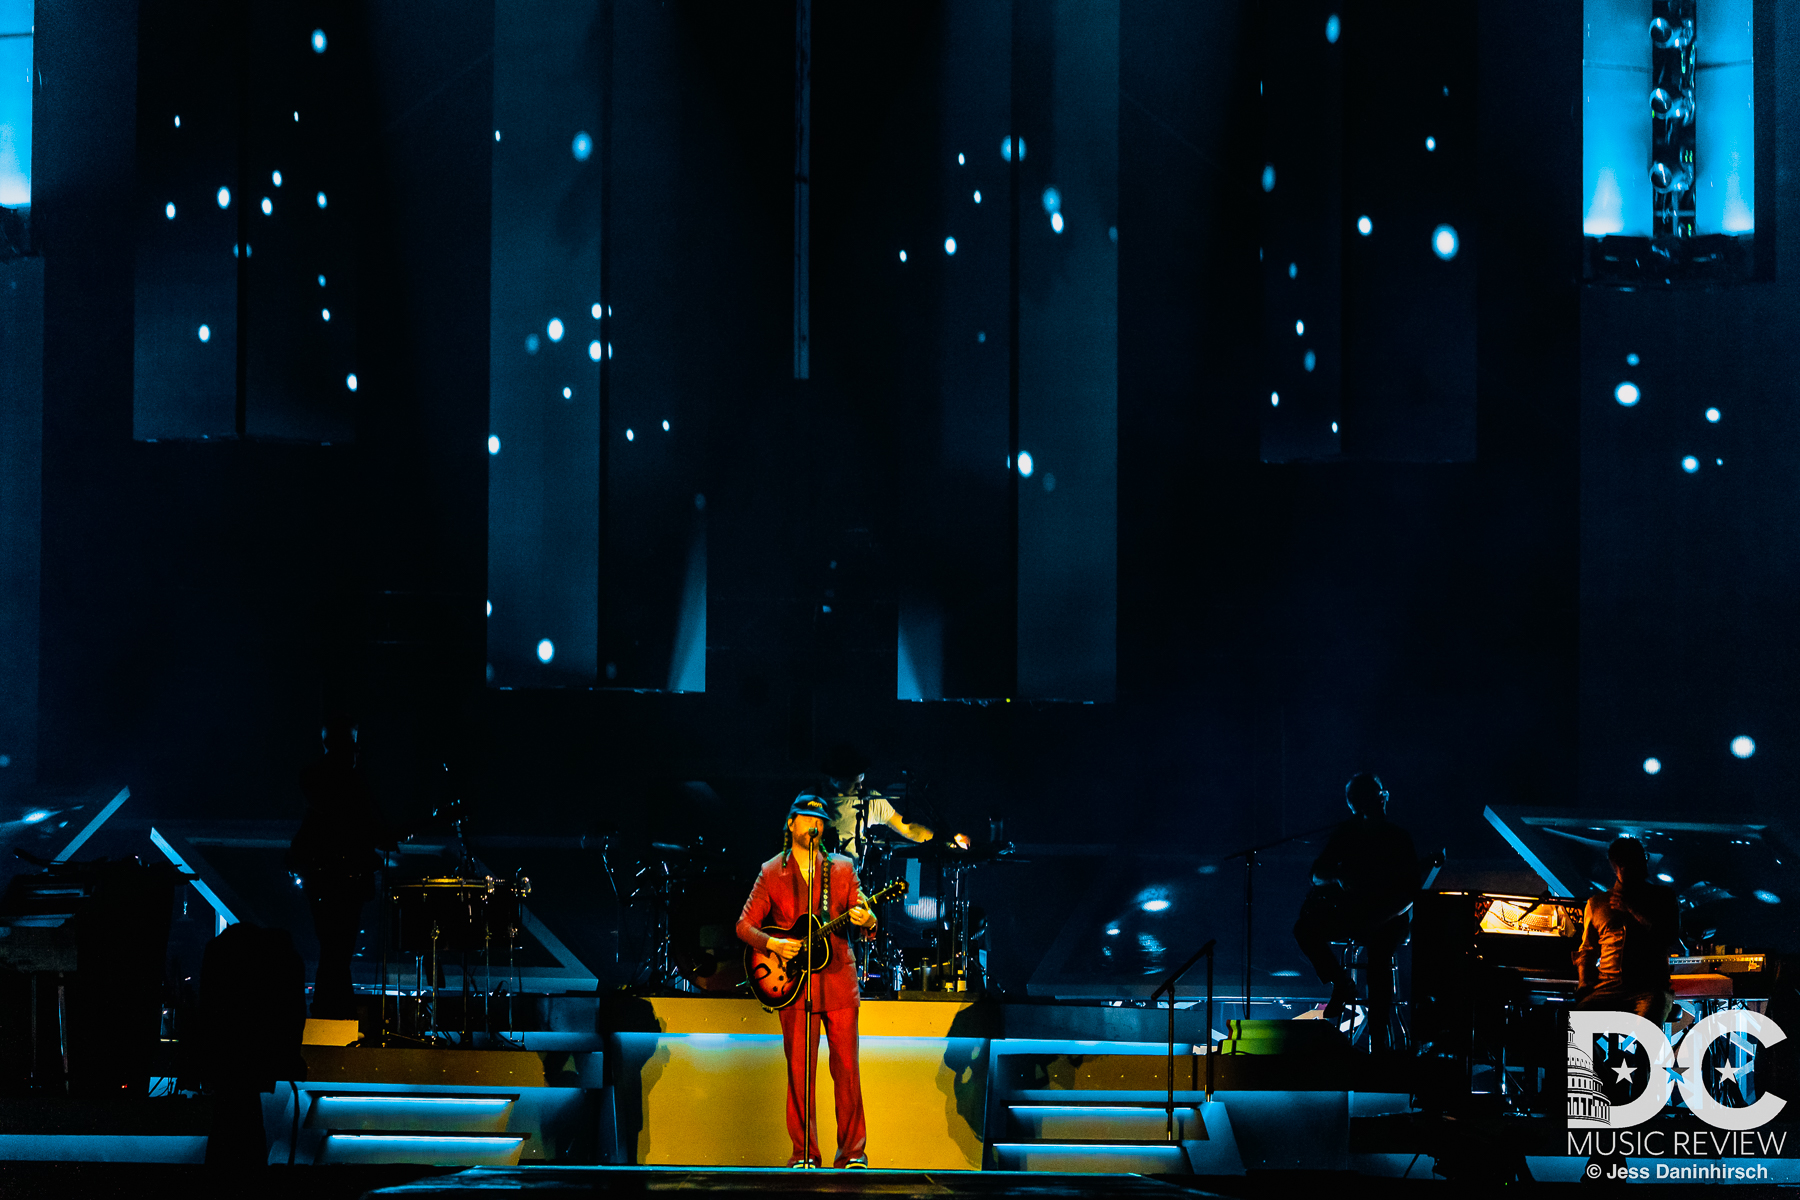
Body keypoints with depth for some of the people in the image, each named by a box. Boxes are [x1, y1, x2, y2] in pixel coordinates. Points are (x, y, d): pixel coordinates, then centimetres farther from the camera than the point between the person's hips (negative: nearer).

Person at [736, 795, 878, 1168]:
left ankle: (853, 1152, 7)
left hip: (838, 980, 1)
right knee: (799, 1071, -1)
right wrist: (772, 944, -14)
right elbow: (745, 924, 4)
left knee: (846, 1068, -1)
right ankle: (804, 1154, 6)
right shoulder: (771, 872, 6)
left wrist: (865, 920, -21)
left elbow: (865, 918, 3)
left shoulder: (842, 869, 8)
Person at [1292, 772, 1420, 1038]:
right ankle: (1342, 986, -9)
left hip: (1388, 919, -4)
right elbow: (1317, 876, 6)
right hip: (1351, 914, 4)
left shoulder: (1399, 838, 2)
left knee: (1379, 954, -34)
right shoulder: (1346, 834, 9)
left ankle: (1379, 1037, -34)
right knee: (1305, 928, -23)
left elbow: (1412, 887, -6)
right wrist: (1339, 878, -17)